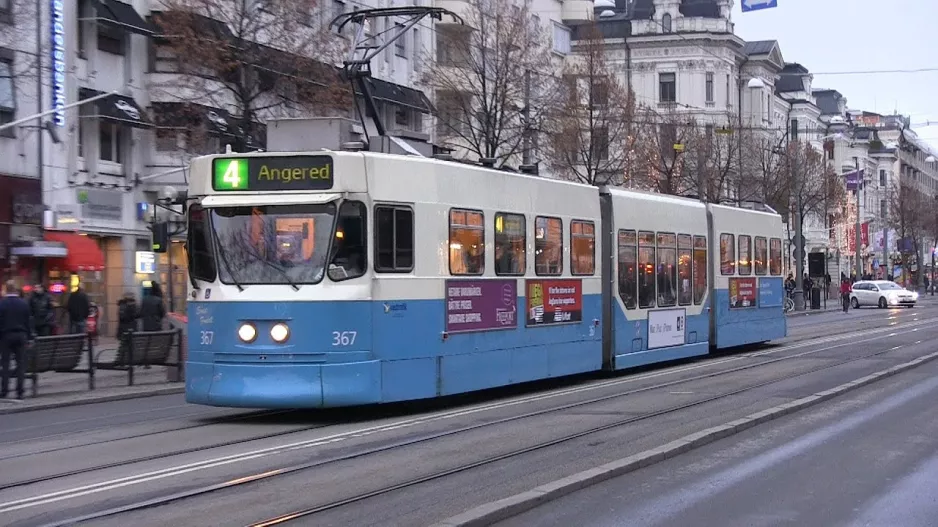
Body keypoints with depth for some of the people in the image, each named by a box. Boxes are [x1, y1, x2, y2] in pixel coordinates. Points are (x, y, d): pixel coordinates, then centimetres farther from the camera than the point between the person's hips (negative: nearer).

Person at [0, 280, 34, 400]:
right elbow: (28, 322, 4)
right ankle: (20, 392, 0)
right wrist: (29, 337, 11)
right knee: (21, 364, 4)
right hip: (21, 336, 2)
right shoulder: (24, 303, 0)